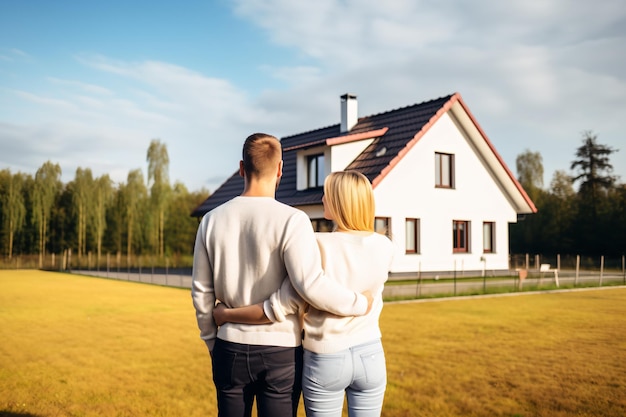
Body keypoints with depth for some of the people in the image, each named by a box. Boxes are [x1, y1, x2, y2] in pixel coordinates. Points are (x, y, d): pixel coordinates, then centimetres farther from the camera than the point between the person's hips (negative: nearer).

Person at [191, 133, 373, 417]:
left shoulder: (212, 220, 0)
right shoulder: (291, 220, -15)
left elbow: (201, 292, 6)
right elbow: (312, 285, -25)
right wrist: (359, 304, -10)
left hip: (231, 349, 4)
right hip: (280, 350, -3)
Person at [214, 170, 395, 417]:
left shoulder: (319, 247, -20)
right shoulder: (384, 247, -6)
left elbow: (280, 308, -20)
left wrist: (226, 314, -6)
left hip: (326, 360, -4)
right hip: (370, 356, 4)